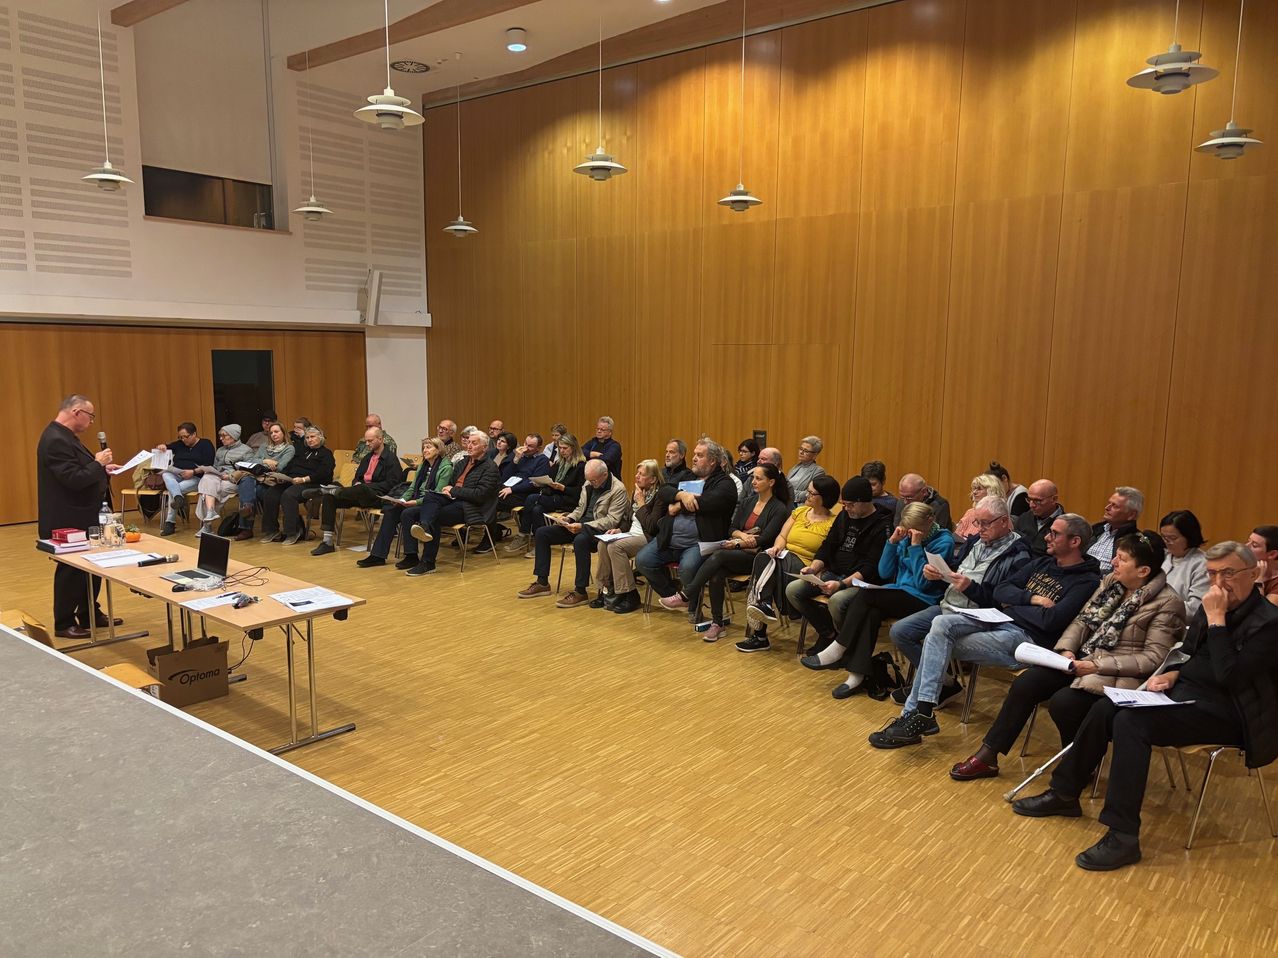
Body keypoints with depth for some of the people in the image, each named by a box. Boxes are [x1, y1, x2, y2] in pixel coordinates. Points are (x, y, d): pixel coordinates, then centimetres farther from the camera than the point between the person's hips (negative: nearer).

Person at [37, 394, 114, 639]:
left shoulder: (64, 436, 11)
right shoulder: (56, 440, -22)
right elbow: (74, 479, -28)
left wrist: (101, 469, 7)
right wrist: (98, 463, -16)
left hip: (80, 518, 10)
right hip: (67, 521, -10)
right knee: (70, 571, 2)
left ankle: (90, 615, 29)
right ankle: (63, 624, 15)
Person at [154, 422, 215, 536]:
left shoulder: (205, 444, 3)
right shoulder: (179, 444, 21)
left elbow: (208, 466, -8)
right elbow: (164, 448, 25)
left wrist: (193, 472, -20)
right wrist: (161, 446, -1)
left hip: (195, 478, -5)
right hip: (176, 476, 5)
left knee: (172, 490, -30)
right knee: (165, 475, -31)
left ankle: (170, 522, -26)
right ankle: (178, 498, -53)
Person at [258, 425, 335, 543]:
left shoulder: (326, 453, 6)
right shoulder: (302, 451, 29)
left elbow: (322, 474, -10)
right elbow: (289, 466, 21)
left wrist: (303, 479, -21)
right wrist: (281, 476, -1)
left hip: (312, 484, -7)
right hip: (291, 481, 7)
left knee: (288, 495, -34)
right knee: (270, 494, -18)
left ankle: (292, 532, -29)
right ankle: (270, 530, -13)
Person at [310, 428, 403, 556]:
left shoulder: (391, 458, -2)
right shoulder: (367, 457, 22)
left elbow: (391, 484, -12)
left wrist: (365, 485, -15)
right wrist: (356, 483, 1)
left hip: (377, 496, -8)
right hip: (360, 493, 8)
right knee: (328, 497, -13)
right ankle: (327, 542, -16)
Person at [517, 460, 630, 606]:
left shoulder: (618, 489, -13)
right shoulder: (589, 484, 11)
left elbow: (611, 521, -19)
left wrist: (583, 526, -25)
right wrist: (569, 519, -1)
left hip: (600, 531, -8)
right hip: (581, 525, 8)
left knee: (580, 540, -41)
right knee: (541, 533, -2)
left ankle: (580, 592, -31)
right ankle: (542, 583, 3)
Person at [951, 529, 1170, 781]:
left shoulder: (1167, 603, -11)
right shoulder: (1111, 581, 9)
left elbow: (1153, 658, -16)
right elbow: (1083, 620, 10)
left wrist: (1097, 666, -21)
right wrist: (1067, 649, -9)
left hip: (1118, 675, -7)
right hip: (1082, 660, 7)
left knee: (1063, 702, -29)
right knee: (1025, 683, -12)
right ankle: (987, 757, -5)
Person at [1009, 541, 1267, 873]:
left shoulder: (1267, 622, -16)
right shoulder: (1210, 608, 10)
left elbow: (1228, 676, -26)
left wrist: (1216, 620, -23)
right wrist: (1171, 674, 2)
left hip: (1223, 712, -9)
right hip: (1184, 691, 9)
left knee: (1131, 722, -28)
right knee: (1103, 710, -5)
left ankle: (1123, 837, -25)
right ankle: (1064, 793, 11)